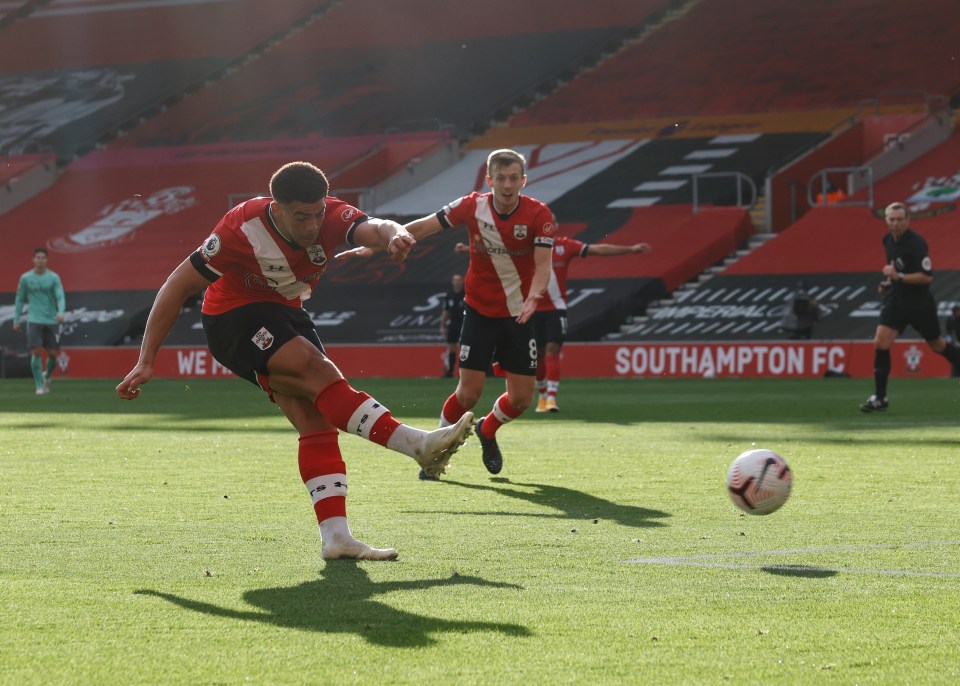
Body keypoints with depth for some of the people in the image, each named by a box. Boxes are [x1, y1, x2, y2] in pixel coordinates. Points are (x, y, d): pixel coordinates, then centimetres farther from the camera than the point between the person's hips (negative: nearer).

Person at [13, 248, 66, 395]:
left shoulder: (54, 277, 1)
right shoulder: (25, 278, 3)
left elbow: (60, 297, -6)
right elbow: (19, 299, 13)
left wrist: (61, 312, -25)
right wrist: (16, 320, 11)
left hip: (51, 321, 1)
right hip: (34, 320, -1)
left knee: (53, 354, 3)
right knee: (37, 352, -11)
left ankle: (47, 376, 32)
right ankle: (39, 386, -3)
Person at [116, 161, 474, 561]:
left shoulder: (329, 216, -17)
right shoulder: (242, 230, -27)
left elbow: (371, 228, -38)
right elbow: (179, 286, -20)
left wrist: (393, 235, -65)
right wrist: (146, 362, -22)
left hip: (285, 315, 6)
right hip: (234, 318, -6)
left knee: (316, 421, -7)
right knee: (321, 375, -26)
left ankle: (336, 537, -12)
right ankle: (418, 445, -29)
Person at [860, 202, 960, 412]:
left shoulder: (916, 243, -21)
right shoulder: (888, 240, 2)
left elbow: (928, 277, -26)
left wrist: (899, 277, -31)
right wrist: (888, 281, 8)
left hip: (919, 303, -6)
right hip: (896, 299, 6)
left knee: (937, 345, 11)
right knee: (880, 343, -9)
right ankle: (879, 398, -6)